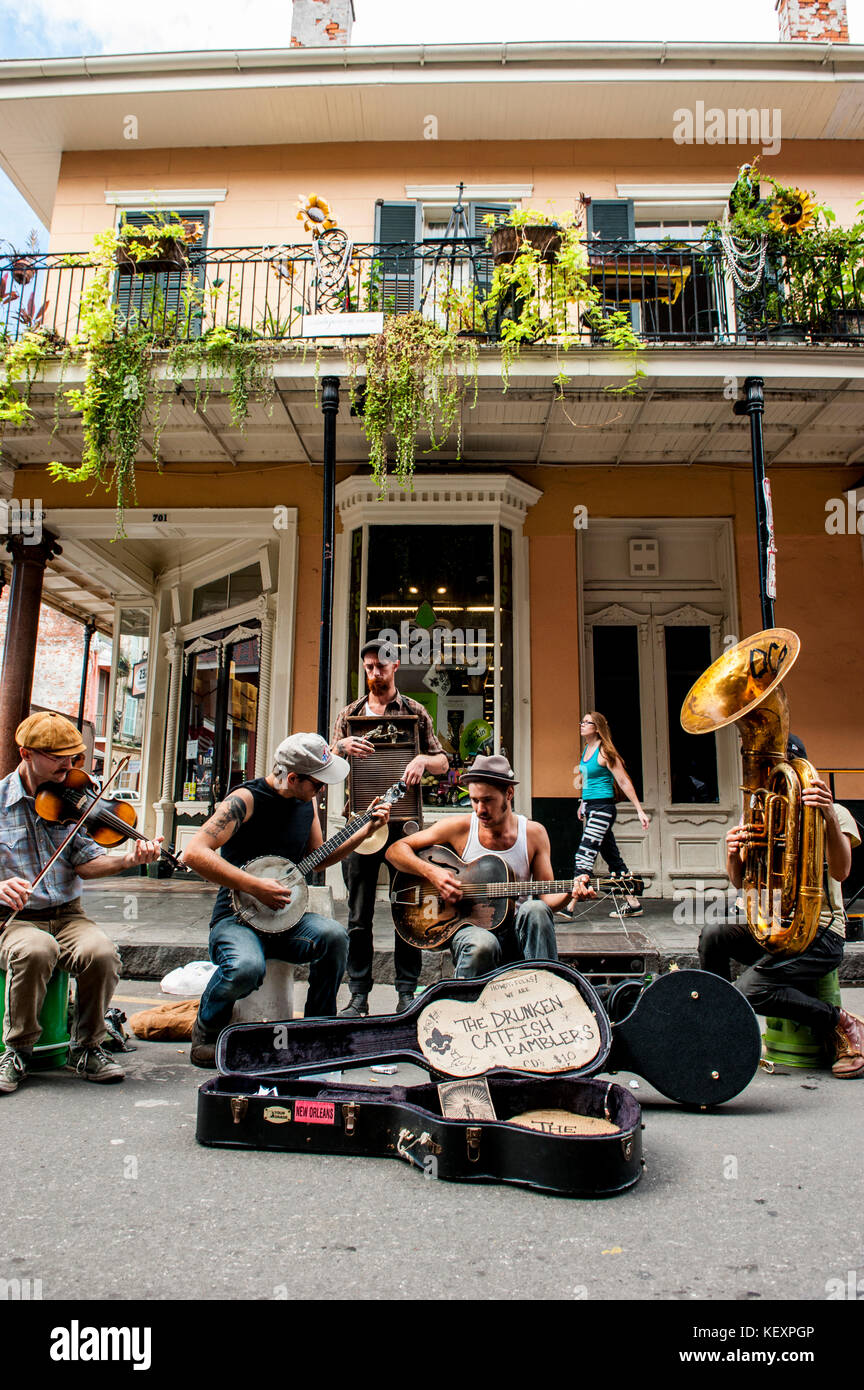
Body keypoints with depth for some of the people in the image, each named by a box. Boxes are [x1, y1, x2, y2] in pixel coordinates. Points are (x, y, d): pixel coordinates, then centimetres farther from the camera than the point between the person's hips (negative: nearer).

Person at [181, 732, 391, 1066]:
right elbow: (194, 853, -24)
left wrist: (366, 829, 11)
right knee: (247, 967, -36)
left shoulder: (307, 802, 8)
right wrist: (255, 886, -25)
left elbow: (317, 858, 20)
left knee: (334, 936, -25)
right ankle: (207, 1030, -2)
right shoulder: (247, 799, -15)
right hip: (237, 918, -5)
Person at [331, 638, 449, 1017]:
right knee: (359, 914, 3)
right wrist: (340, 747, -14)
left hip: (403, 820, -1)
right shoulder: (349, 714, 14)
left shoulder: (415, 712, 9)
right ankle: (359, 994, 11)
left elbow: (442, 762, 7)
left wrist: (422, 760, -16)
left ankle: (407, 992, 11)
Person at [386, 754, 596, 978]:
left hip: (516, 931, 2)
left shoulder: (534, 833, 2)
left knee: (536, 909, -30)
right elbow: (395, 850, -1)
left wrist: (570, 893, -19)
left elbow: (547, 898, 3)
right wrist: (430, 872, -18)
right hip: (466, 926, -2)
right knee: (483, 945, -37)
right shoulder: (459, 827, -3)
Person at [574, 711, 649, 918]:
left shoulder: (604, 752, -11)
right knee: (613, 859, 12)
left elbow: (624, 782, -11)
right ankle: (633, 904, 20)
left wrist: (640, 811, -13)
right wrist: (583, 803, 31)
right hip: (591, 809, 9)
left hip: (603, 809, -9)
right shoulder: (586, 750, 13)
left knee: (584, 857, -14)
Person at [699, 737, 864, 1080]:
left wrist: (830, 818, -37)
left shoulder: (834, 814, -2)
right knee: (712, 935, -24)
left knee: (750, 990, -26)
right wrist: (733, 856, -19)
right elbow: (741, 882, 4)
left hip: (821, 932, -5)